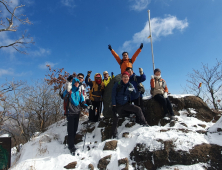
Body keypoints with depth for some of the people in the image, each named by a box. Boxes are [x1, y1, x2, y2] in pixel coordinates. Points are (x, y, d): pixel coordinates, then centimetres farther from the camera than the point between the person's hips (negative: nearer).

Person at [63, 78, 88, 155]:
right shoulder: (69, 91, -1)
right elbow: (65, 98, -18)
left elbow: (81, 102, 14)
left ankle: (71, 144, 26)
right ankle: (71, 147, 0)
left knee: (75, 129, 12)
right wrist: (67, 92, -34)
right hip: (70, 112, -5)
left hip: (77, 112, 6)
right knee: (71, 130, -5)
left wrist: (86, 106, -5)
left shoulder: (79, 93, 13)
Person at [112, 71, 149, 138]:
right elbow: (113, 95, -6)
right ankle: (114, 136, 16)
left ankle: (144, 124, 1)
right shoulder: (117, 85, -6)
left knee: (138, 109, -15)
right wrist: (114, 105, -13)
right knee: (115, 120, 0)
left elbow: (135, 94, 5)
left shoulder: (130, 86, 2)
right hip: (118, 105, -1)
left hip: (126, 104, 2)